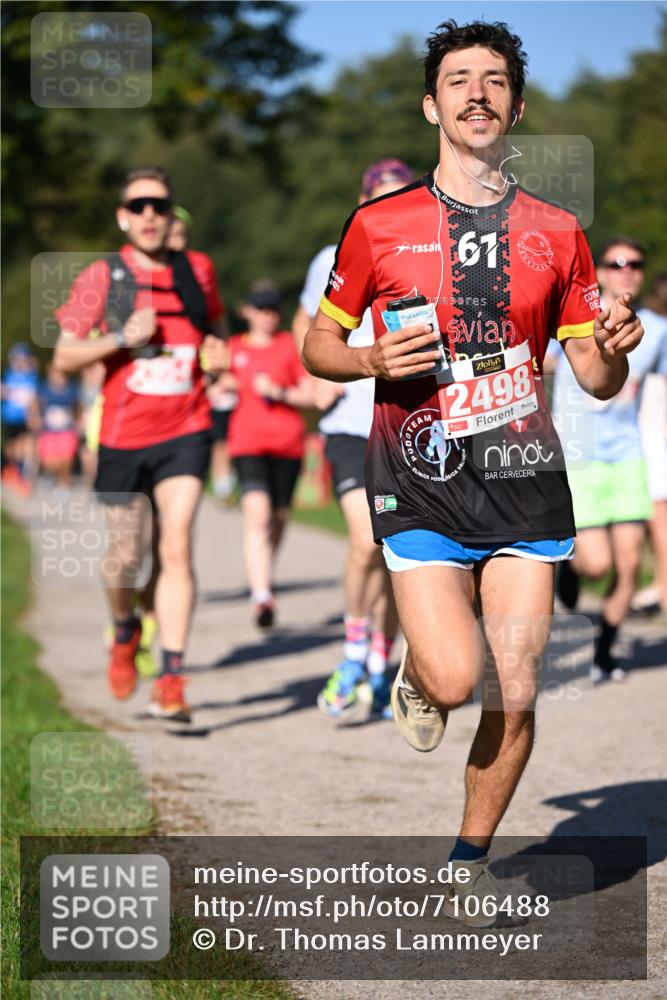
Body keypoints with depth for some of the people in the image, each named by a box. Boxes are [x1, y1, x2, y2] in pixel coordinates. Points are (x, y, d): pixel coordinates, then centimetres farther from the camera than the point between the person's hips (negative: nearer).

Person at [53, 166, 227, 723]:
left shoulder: (198, 270, 6)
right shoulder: (102, 278, -1)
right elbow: (64, 357, -1)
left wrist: (216, 352, 0)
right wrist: (120, 339, -16)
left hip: (186, 432, 0)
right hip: (123, 436, 0)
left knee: (177, 548, -13)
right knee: (126, 555, 7)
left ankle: (170, 683, -14)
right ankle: (125, 631, 40)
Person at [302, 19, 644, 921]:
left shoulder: (555, 234, 9)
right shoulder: (380, 226, 3)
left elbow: (597, 380, 12)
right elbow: (318, 343, 11)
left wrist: (614, 349, -12)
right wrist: (373, 360, -10)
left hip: (525, 482, 2)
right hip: (421, 482, -2)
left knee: (514, 696, -1)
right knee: (457, 677, -18)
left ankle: (471, 858, 21)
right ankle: (416, 674, 20)